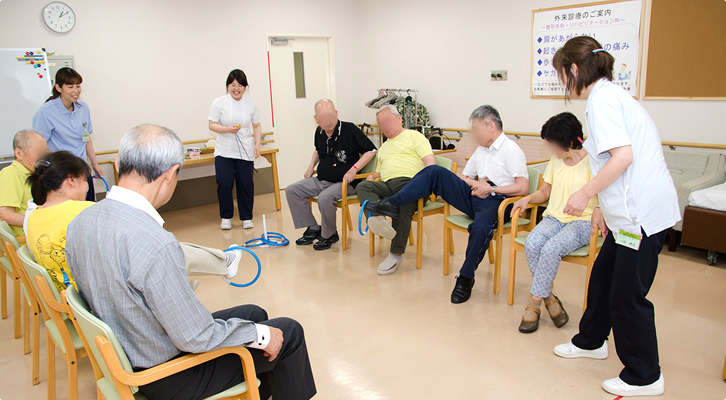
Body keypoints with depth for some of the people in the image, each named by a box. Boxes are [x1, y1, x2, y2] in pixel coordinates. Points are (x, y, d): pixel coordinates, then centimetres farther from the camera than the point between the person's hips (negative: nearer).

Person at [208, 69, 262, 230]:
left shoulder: (251, 103, 5)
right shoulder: (219, 103, -1)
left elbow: (257, 126, 10)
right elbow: (212, 125, -2)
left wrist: (257, 144, -3)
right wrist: (228, 129, -19)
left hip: (245, 152, 1)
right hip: (224, 151, -1)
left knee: (246, 184, 3)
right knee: (224, 184, -5)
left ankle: (246, 217, 20)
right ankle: (226, 217, 16)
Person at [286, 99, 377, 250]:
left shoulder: (349, 129, -14)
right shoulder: (319, 132, 6)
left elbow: (371, 150, -11)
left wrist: (354, 169, -20)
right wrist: (311, 166, 14)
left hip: (344, 183, -7)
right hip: (321, 180, 7)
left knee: (324, 198, -35)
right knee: (291, 191, -3)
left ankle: (329, 235, -7)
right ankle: (313, 228, 6)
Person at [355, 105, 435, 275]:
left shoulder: (414, 136, 16)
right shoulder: (383, 148, 38)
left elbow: (430, 161, 2)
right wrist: (372, 176, 13)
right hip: (386, 185, 5)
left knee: (402, 206, -35)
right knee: (363, 187, -25)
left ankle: (396, 254, -28)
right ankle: (379, 219, -50)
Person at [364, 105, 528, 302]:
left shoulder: (511, 150, -4)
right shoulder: (481, 150, 21)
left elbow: (523, 187, -12)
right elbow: (465, 177, 28)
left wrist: (491, 190, -13)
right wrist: (475, 184, 5)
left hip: (495, 202, -7)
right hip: (475, 196, 7)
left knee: (480, 227, -40)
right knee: (435, 172, -10)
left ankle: (465, 278, -19)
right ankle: (393, 204, -18)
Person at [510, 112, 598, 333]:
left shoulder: (592, 162, -7)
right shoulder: (556, 160, 12)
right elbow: (545, 191, 20)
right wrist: (528, 198, -1)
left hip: (582, 222, -5)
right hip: (554, 217, 5)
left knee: (551, 248, -33)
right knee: (531, 243, -27)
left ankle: (533, 303, -17)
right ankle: (550, 299, -13)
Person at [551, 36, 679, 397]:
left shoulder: (602, 99, -13)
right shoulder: (612, 94, 18)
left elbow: (623, 156, -25)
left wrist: (584, 194, -16)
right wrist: (604, 207, 21)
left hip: (643, 212, -10)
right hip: (630, 209, 10)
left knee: (627, 296, 1)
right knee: (603, 276, 21)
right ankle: (591, 341, 40)